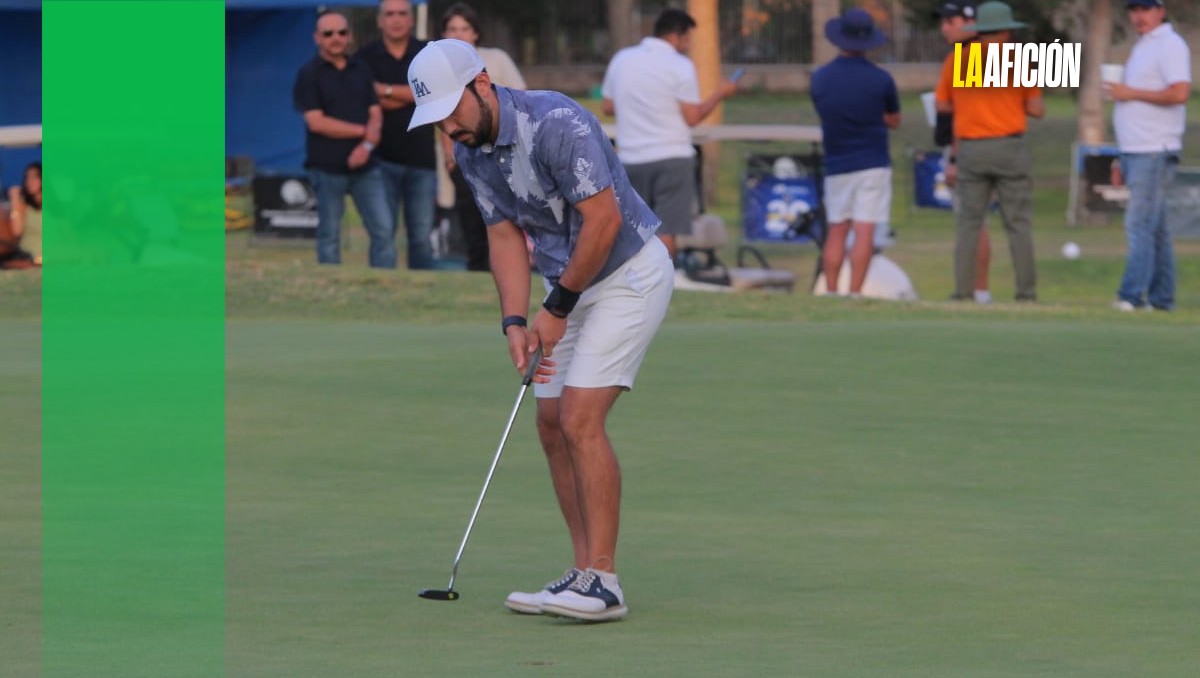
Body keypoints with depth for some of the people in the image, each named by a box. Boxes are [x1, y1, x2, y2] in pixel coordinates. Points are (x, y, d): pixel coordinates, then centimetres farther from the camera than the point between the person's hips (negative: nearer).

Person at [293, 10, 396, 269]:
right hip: (327, 167, -4)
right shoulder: (309, 75, -3)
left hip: (365, 165, 4)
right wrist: (363, 130, -7)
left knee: (383, 230, -3)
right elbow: (317, 122, -12)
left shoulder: (361, 72, 13)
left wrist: (368, 144, -13)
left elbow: (375, 114, 8)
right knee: (329, 235, 3)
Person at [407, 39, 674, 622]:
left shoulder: (555, 123, -26)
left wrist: (558, 308, -18)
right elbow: (505, 235, 6)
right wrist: (515, 322, -7)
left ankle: (603, 583, -17)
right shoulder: (470, 150, 0)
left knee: (580, 420, -18)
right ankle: (585, 575, 10)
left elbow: (604, 219, -26)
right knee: (553, 425, 5)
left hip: (628, 273, -9)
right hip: (573, 283, 9)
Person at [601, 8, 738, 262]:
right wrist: (720, 94, 3)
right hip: (671, 156, -5)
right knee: (666, 229, -5)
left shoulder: (621, 59, 7)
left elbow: (607, 107, 13)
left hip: (631, 158, 5)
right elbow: (692, 117, -10)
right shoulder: (680, 65, -9)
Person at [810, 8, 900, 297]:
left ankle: (830, 294, 8)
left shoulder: (820, 78, 0)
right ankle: (855, 294, -9)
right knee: (864, 232, -4)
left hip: (835, 166, 3)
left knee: (836, 232, 11)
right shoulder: (880, 79, -8)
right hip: (872, 164, -3)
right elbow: (893, 121, 7)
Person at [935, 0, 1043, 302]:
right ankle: (1026, 291, -3)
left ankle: (963, 291, -4)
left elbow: (942, 104, 11)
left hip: (970, 150, 2)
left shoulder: (957, 60, 5)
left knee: (968, 223, 4)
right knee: (1018, 224, 1)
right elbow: (1037, 109, 1)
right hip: (1010, 148, -2)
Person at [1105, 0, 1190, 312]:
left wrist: (1131, 93, -15)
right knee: (1154, 227, 10)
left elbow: (1179, 93, -23)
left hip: (1155, 153, -10)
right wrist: (1123, 160, 22)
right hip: (1135, 152, 10)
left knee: (1140, 224, -13)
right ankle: (1160, 296, 12)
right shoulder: (1142, 46, 20)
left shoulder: (1170, 45, -9)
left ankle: (1132, 295, -16)